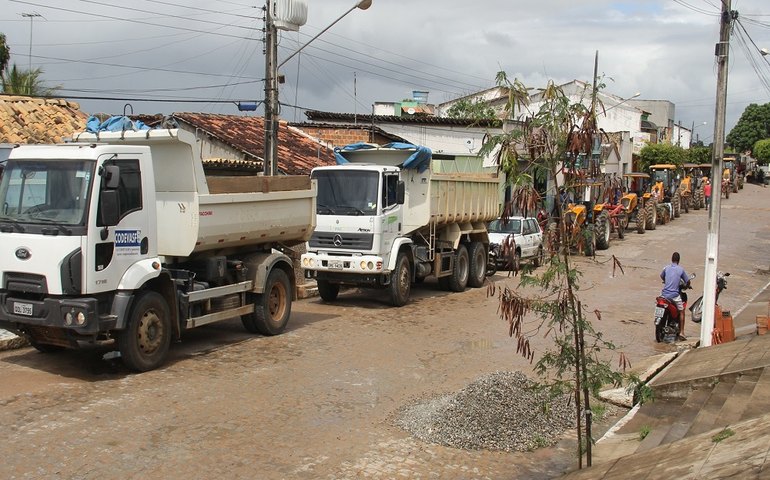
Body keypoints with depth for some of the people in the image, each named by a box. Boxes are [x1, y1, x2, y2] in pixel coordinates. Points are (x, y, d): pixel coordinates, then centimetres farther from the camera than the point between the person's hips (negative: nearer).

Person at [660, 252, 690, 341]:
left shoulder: (666, 268, 5)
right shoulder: (681, 270, -3)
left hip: (664, 294, 3)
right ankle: (681, 332, 4)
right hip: (674, 295, -3)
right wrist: (686, 286, 27)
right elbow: (688, 282, 4)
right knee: (681, 311, 11)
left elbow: (662, 277, 24)